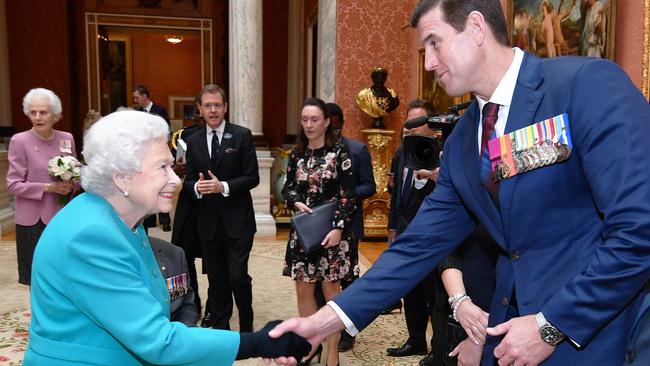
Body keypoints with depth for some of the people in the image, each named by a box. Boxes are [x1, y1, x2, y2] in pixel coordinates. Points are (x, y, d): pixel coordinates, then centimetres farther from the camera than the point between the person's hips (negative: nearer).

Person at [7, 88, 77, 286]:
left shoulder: (67, 138, 4)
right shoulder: (19, 140, -6)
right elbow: (13, 184, -6)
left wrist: (72, 185, -8)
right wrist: (48, 188, -17)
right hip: (33, 219, -3)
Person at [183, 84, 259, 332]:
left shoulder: (242, 136, -3)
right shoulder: (193, 141, 8)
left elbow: (252, 178, -7)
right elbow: (188, 181, 8)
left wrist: (223, 187, -20)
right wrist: (197, 187, -14)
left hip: (237, 221, -3)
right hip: (208, 222, 4)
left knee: (238, 276, -4)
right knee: (216, 280, 12)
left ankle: (246, 326, 20)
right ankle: (219, 328, 27)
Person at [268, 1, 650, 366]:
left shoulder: (588, 82, -15)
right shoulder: (461, 140, 5)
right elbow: (421, 244, 3)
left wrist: (551, 326, -17)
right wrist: (327, 320, -4)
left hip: (593, 330, -6)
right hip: (512, 326, 6)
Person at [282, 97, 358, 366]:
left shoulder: (339, 152, -6)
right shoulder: (297, 154, 7)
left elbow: (348, 194, -9)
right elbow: (288, 187, 12)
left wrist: (338, 228, -18)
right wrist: (297, 203, -10)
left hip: (332, 230, -4)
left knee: (331, 291, 4)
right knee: (303, 290, 9)